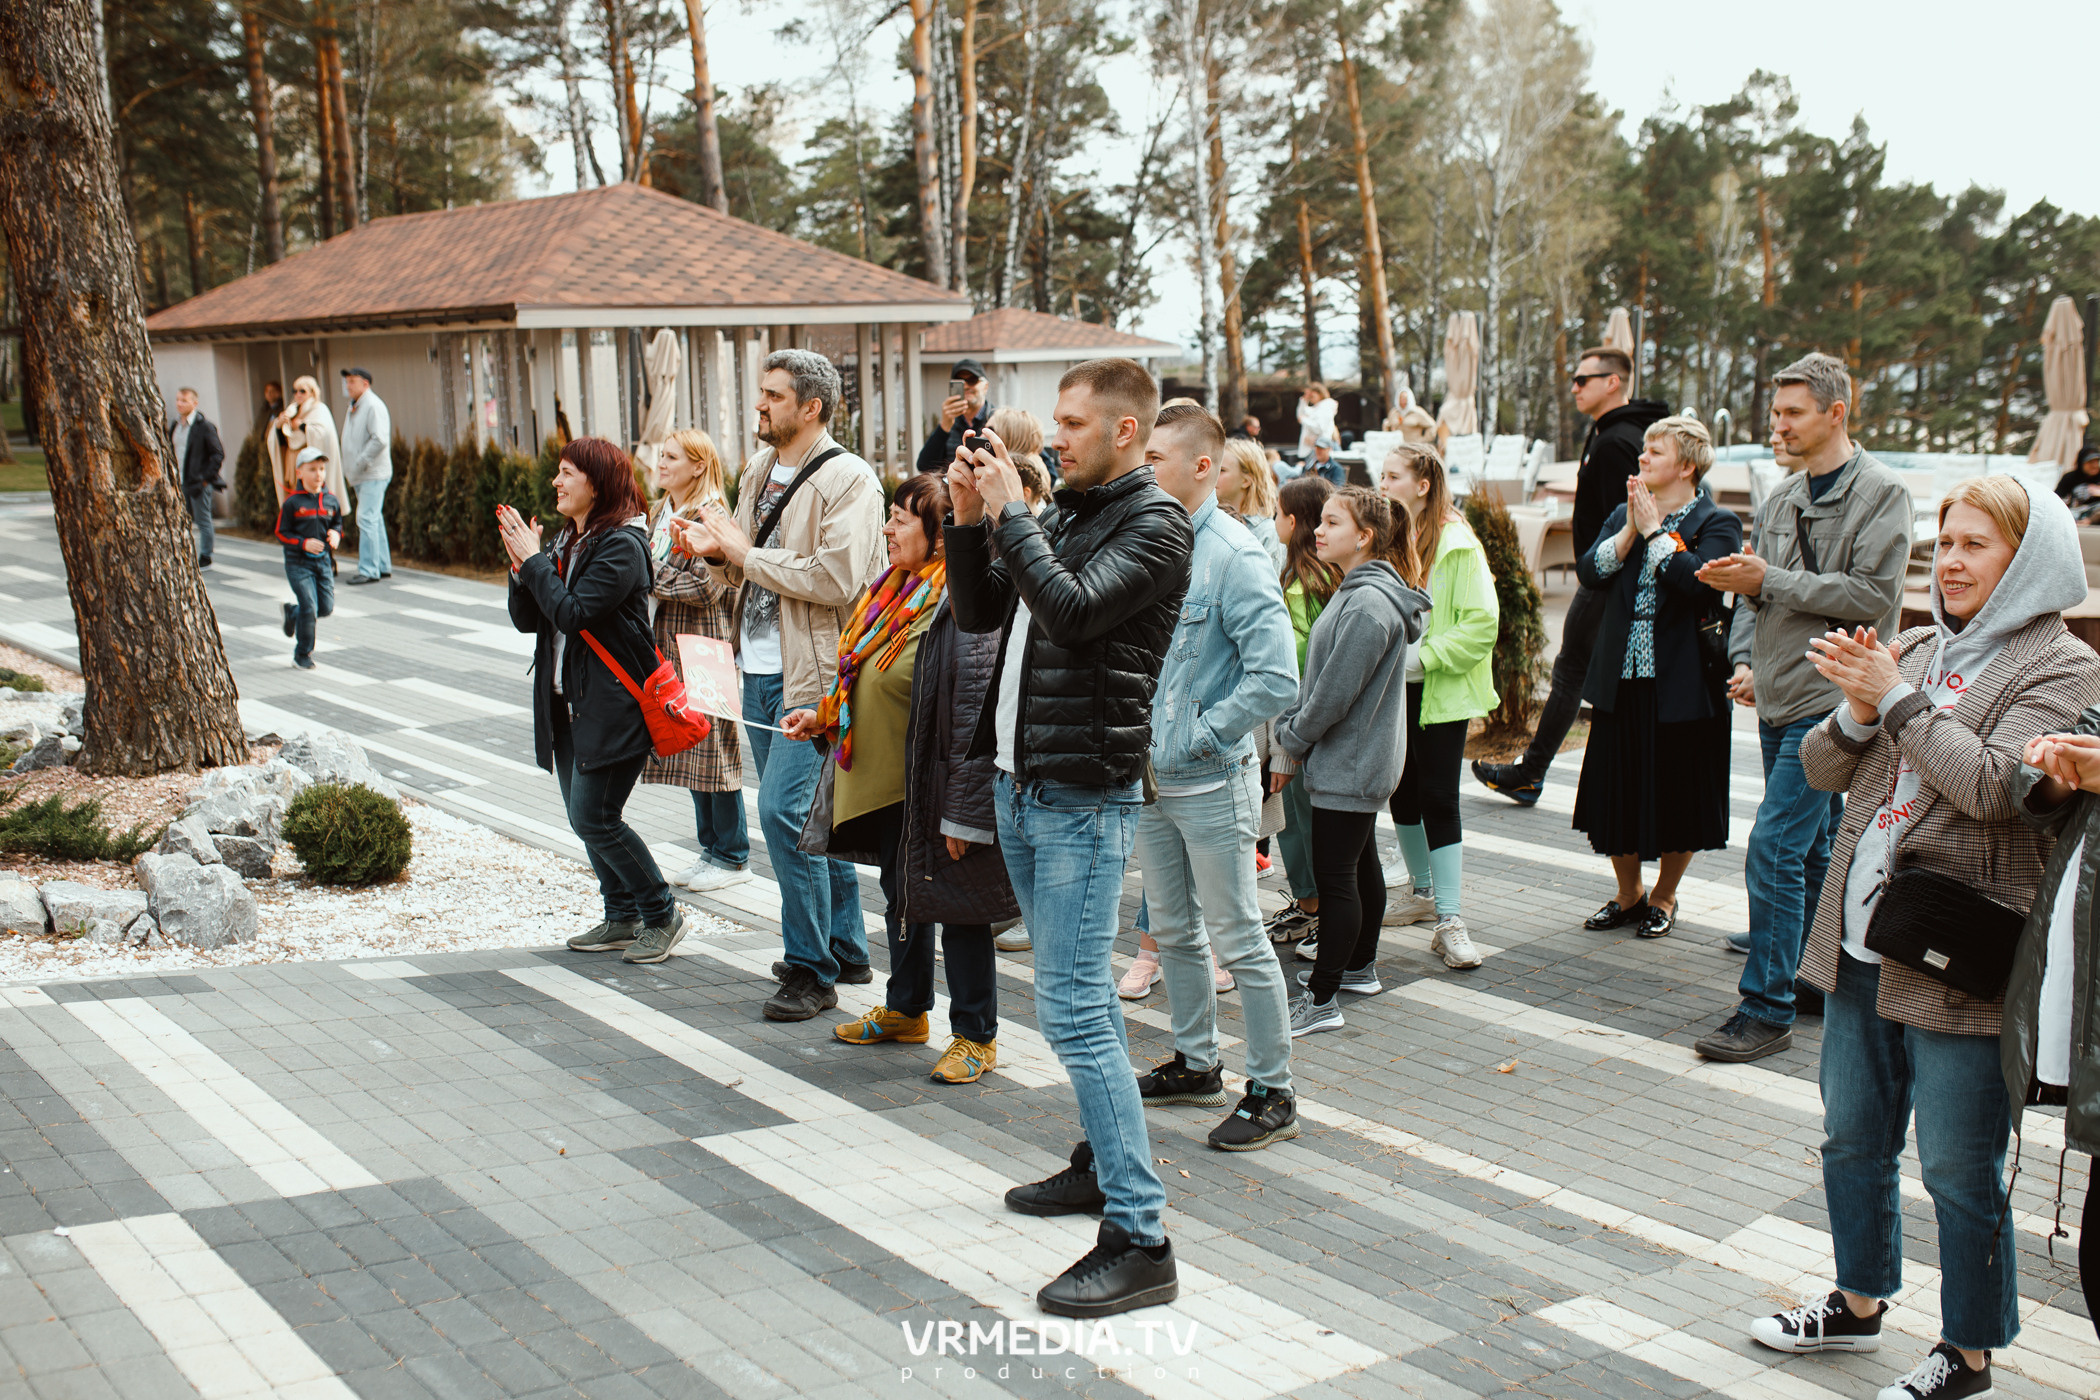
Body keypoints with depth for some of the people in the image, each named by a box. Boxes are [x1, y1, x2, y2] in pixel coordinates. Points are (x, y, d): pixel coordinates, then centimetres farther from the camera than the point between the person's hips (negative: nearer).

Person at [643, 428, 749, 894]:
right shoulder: (662, 514, 14)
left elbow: (708, 587, -20)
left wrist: (652, 575, -19)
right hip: (670, 645, 9)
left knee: (713, 746, -3)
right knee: (689, 747, 13)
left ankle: (733, 856, 7)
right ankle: (711, 848, 22)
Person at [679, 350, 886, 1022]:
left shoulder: (848, 480, -12)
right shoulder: (758, 470, 13)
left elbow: (836, 579, -24)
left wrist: (747, 552, -17)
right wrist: (718, 553, 0)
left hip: (812, 677, -9)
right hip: (759, 670, 9)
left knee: (783, 809, -13)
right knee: (806, 813, 15)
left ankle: (811, 970, -1)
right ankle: (844, 948, 28)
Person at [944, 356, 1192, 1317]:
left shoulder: (1154, 525, -10)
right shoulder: (1067, 516, 15)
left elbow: (1072, 609, -25)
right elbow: (976, 613, 17)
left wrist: (1008, 511, -16)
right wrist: (970, 520, 4)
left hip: (1084, 797, -9)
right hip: (1020, 785, 9)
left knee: (1073, 1008, -13)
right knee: (1080, 992, 18)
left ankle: (1140, 1241, -10)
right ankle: (1105, 1162, 32)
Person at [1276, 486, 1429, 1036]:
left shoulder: (1369, 604, -22)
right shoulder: (1355, 592, 11)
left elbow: (1337, 690, -22)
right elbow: (1318, 676, 17)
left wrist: (1294, 738, -9)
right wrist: (1292, 724, 9)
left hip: (1349, 763, -10)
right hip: (1356, 760, 10)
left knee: (1335, 874, -6)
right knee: (1360, 863, 20)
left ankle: (1322, 1000, -2)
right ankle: (1360, 967, 33)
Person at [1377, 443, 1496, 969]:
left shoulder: (1457, 545, -12)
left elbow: (1483, 623, -15)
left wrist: (1423, 656, -19)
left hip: (1438, 692, -6)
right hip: (1390, 687, 6)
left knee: (1438, 797, -7)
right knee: (1402, 791, 14)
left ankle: (1449, 921, -5)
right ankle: (1422, 891, 32)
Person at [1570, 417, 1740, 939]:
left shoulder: (1717, 523, -4)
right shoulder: (1624, 515, 11)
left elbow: (1698, 578, -22)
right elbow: (1589, 573, -2)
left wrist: (1654, 530, -14)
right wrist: (1630, 531, -13)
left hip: (1682, 686, -4)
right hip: (1620, 681, 5)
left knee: (1677, 796, 6)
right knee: (1614, 793, 10)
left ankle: (1663, 898, 26)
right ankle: (1628, 895, 29)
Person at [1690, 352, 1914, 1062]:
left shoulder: (1881, 493, -8)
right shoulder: (1780, 499, 14)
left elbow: (1873, 597, -16)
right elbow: (1752, 591, 20)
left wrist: (1770, 581, -17)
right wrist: (1744, 660, 4)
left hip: (1829, 702, -8)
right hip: (1779, 702, 8)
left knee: (1774, 848, -13)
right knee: (1813, 849, 15)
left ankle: (1767, 1009, -8)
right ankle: (1817, 980, 25)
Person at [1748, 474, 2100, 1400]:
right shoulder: (1920, 650, 11)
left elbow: (1991, 784, -24)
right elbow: (1824, 770, 9)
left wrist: (1897, 699, -18)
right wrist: (1856, 709, -10)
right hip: (1861, 942, 7)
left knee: (1958, 1170, 4)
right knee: (1851, 1139, 19)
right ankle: (1859, 1305, 38)